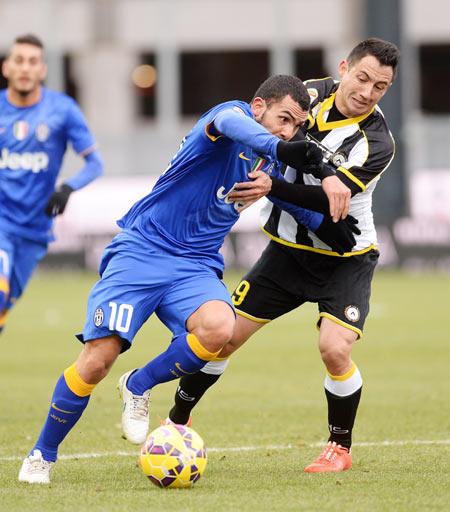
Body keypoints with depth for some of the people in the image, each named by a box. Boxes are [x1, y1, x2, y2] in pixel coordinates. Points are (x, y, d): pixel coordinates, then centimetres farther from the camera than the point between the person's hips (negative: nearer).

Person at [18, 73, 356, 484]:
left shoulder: (270, 165, 11)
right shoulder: (235, 114, -11)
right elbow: (229, 122, -39)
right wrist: (279, 148, -56)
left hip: (196, 266, 5)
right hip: (140, 252, -5)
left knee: (219, 328, -29)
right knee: (98, 358, -16)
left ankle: (138, 387, -1)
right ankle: (42, 454, 7)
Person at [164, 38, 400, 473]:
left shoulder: (377, 142, -23)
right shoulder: (312, 93, -9)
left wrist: (271, 188, -46)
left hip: (345, 260, -4)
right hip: (288, 248, 4)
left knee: (334, 348, -22)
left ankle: (340, 447, 2)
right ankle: (177, 422, 23)